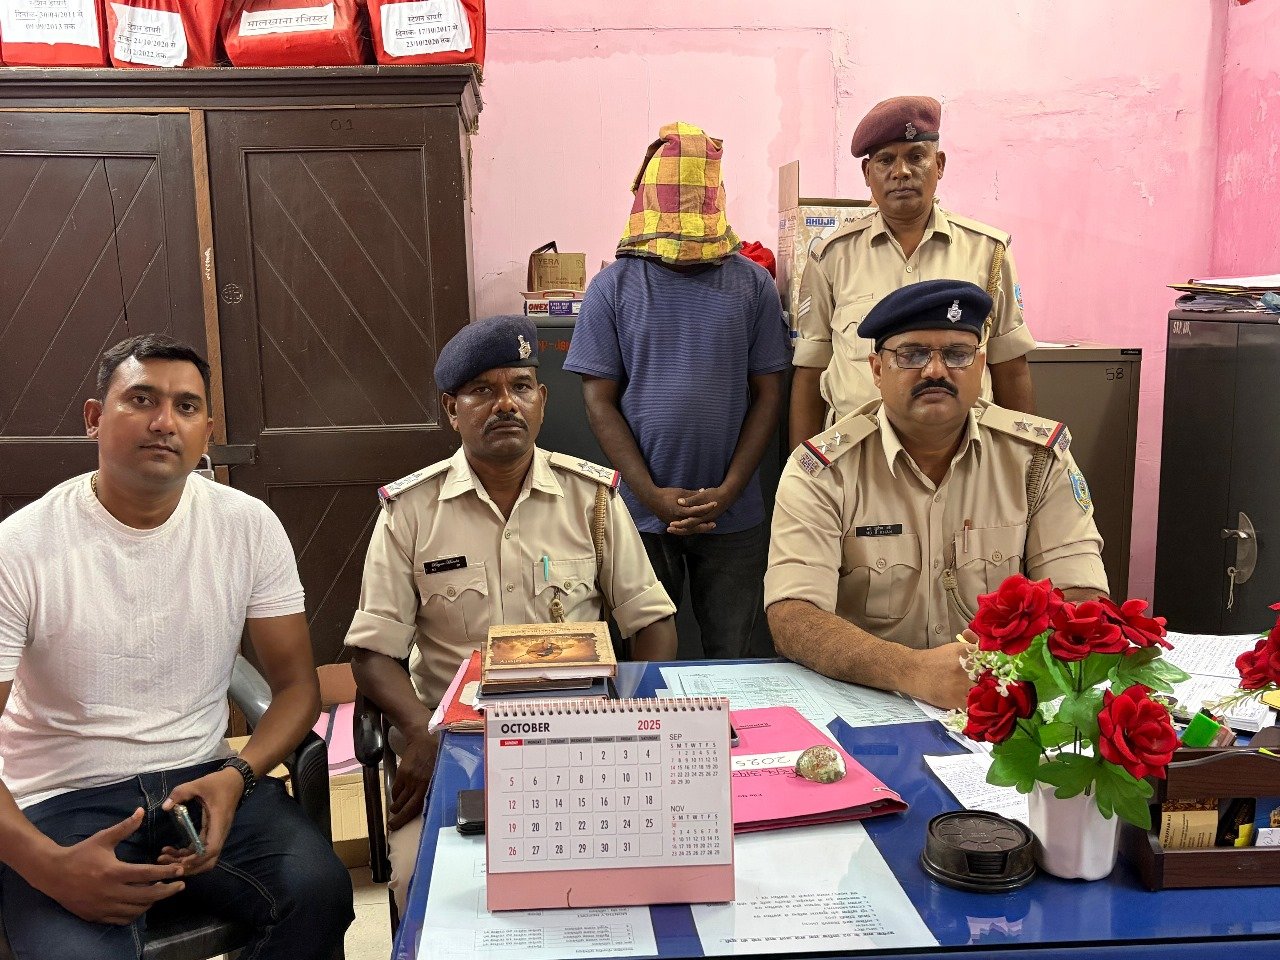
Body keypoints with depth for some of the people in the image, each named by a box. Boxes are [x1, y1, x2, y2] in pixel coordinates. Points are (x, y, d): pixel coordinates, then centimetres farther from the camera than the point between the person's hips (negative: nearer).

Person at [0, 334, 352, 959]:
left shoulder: (248, 526, 0)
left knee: (320, 890, -23)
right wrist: (50, 867, -27)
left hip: (203, 781, 3)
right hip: (61, 802, -2)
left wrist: (236, 776, -16)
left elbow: (296, 685, 4)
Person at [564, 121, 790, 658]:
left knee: (731, 657, 10)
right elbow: (599, 400, -2)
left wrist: (728, 491, -10)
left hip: (734, 515, 1)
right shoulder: (614, 285, 0)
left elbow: (767, 395, 2)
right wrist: (653, 496, -11)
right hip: (643, 514, 0)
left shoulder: (752, 283, 3)